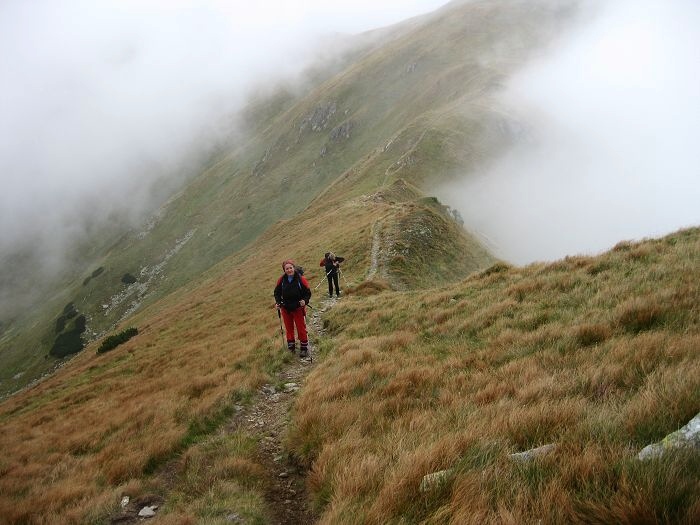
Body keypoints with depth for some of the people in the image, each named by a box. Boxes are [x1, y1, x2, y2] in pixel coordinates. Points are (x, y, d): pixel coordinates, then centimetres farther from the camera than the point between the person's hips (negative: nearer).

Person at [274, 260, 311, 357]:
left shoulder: (301, 279, -15)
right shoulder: (281, 280, -7)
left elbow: (308, 293, -9)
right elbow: (277, 292, 5)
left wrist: (305, 301, -27)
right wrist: (278, 302, -10)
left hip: (298, 308, -3)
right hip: (285, 309, 3)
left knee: (301, 329, 4)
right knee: (289, 329, 15)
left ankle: (304, 348, 17)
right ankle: (291, 347, 29)